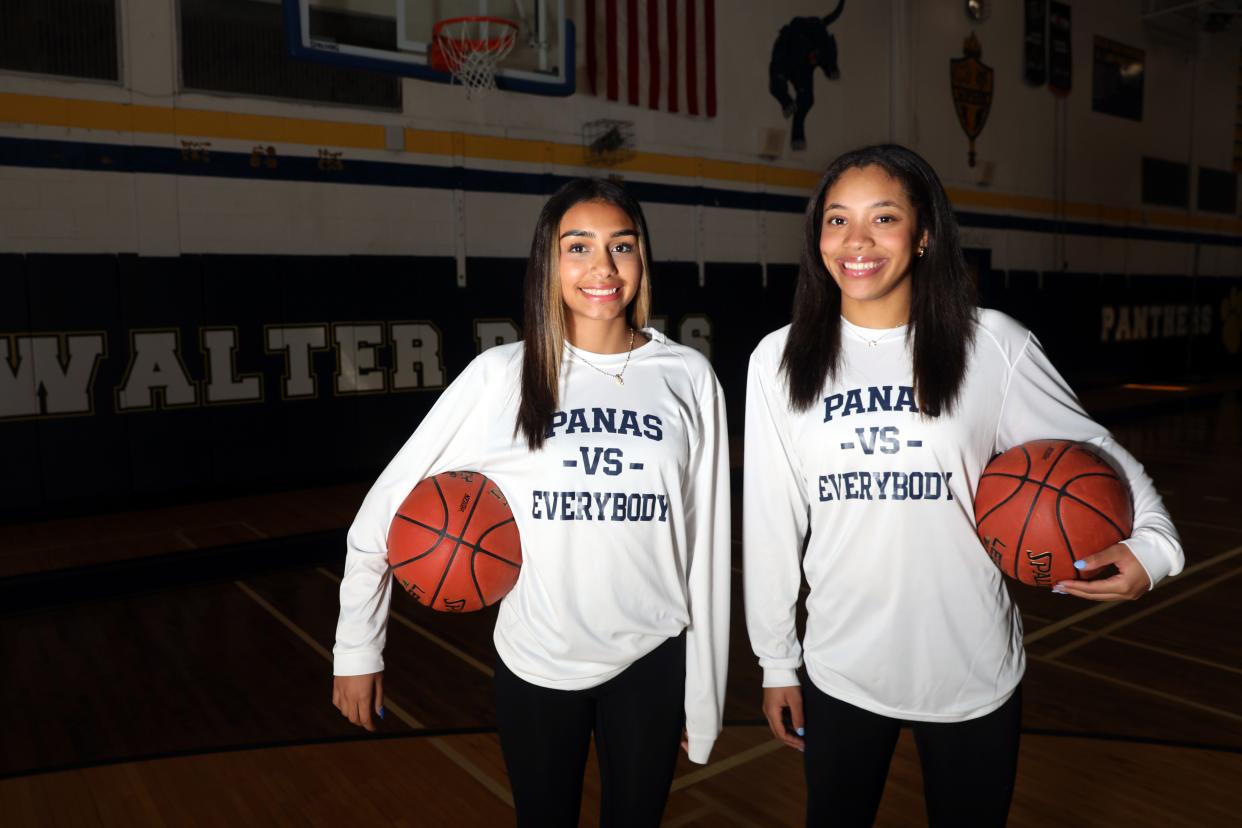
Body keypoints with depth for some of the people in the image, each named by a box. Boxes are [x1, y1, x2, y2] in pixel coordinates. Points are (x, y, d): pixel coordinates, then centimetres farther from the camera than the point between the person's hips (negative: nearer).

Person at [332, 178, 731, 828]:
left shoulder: (688, 377, -6)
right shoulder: (501, 375, -10)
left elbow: (705, 542, -1)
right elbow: (383, 511, -4)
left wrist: (703, 694, 3)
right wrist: (357, 648, -2)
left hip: (652, 659, 1)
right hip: (535, 663, 0)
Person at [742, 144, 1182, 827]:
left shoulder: (993, 346, -9)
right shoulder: (779, 361, -4)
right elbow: (772, 523, 0)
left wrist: (1150, 542, -19)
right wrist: (776, 662, 5)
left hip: (975, 678, -1)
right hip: (839, 674, 1)